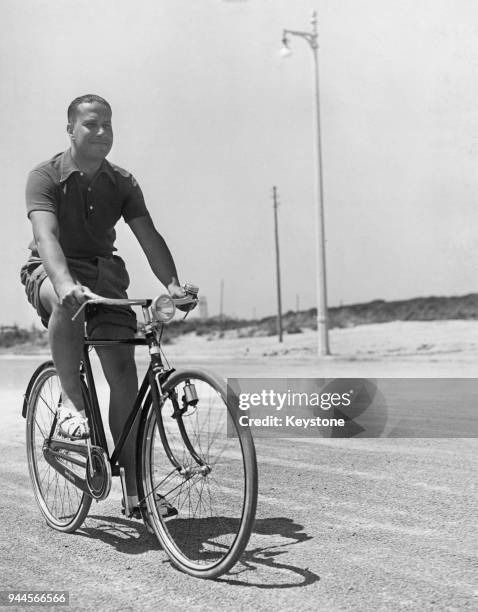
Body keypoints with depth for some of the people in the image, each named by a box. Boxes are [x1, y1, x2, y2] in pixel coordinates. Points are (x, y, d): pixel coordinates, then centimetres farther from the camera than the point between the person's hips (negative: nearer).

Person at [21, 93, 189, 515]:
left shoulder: (122, 183, 2)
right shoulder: (46, 177, -10)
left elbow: (149, 236, -7)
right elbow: (45, 235, -26)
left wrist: (173, 284, -25)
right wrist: (65, 282, -46)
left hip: (103, 273, 3)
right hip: (50, 272, -3)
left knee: (123, 369, -10)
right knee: (69, 302, -41)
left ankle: (135, 485, -6)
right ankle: (72, 400, -23)